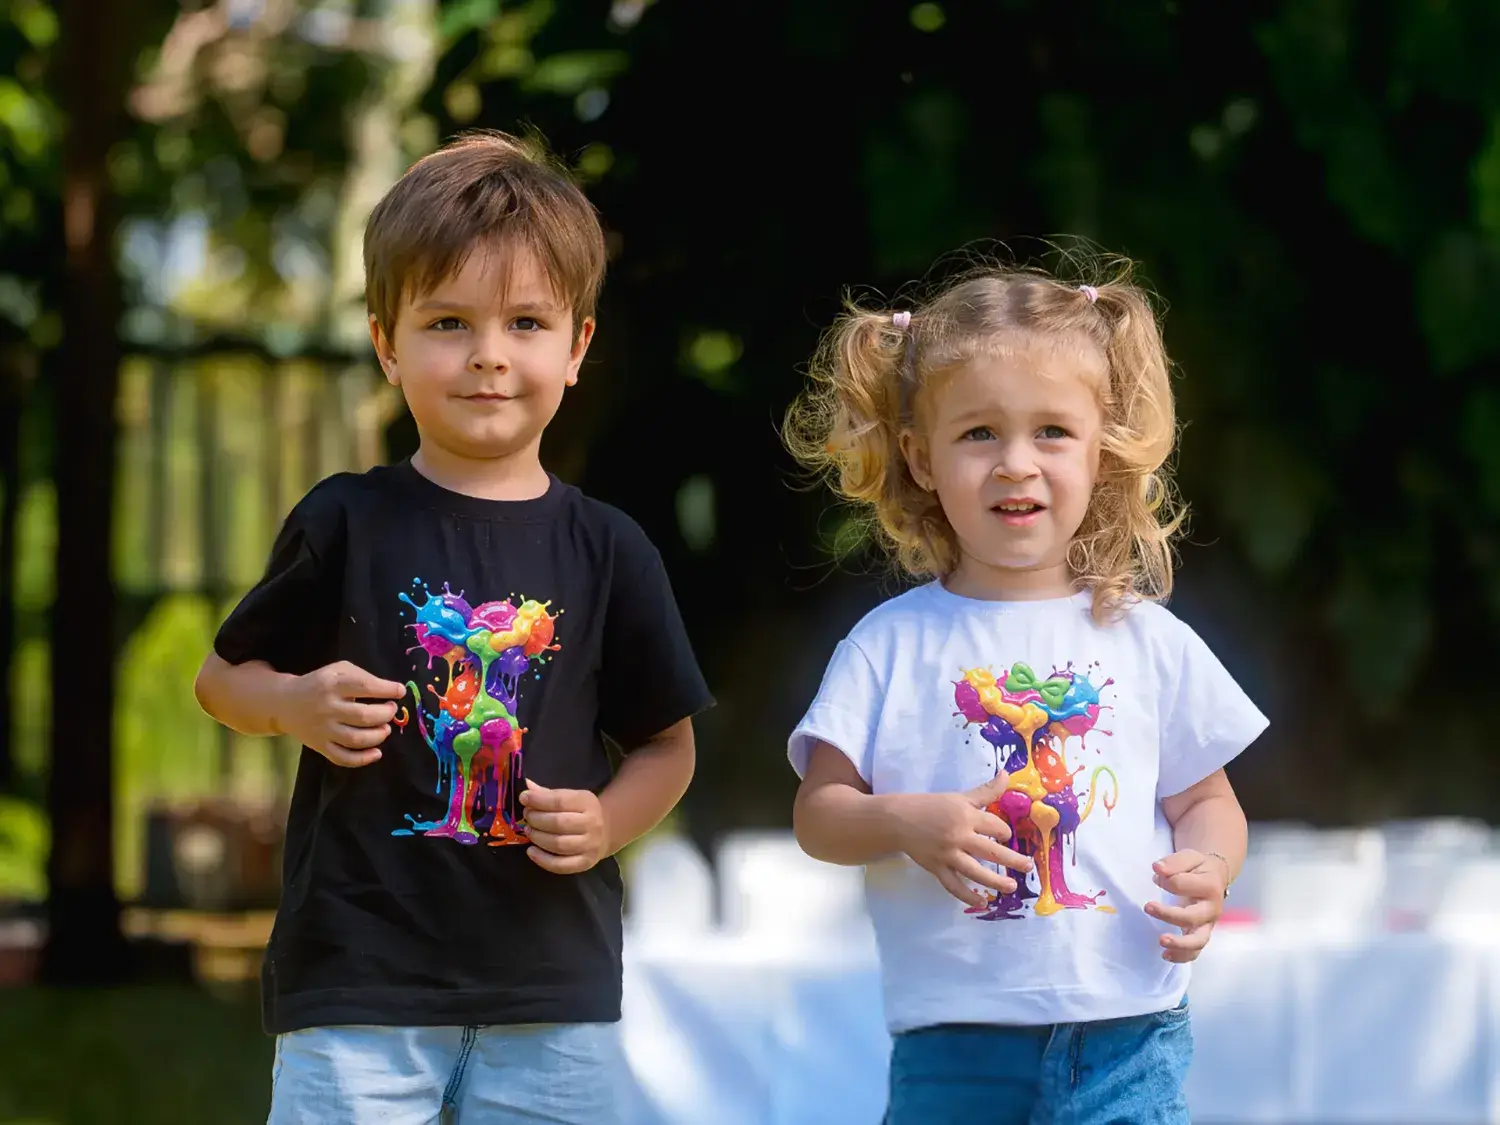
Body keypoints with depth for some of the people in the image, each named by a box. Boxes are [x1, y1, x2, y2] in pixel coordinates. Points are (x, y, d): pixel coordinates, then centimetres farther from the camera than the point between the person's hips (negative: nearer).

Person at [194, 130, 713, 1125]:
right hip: (357, 975, -2)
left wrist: (606, 822, -6)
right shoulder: (347, 524, 0)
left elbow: (667, 743, 13)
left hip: (556, 988, 2)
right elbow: (222, 678, 9)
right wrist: (297, 706, -11)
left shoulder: (606, 552, 4)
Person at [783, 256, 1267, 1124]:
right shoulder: (891, 645, 3)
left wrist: (1206, 870, -9)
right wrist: (905, 822, -18)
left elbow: (1206, 800, 12)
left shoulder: (1148, 642, 7)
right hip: (952, 1045, 0)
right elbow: (819, 813, 1)